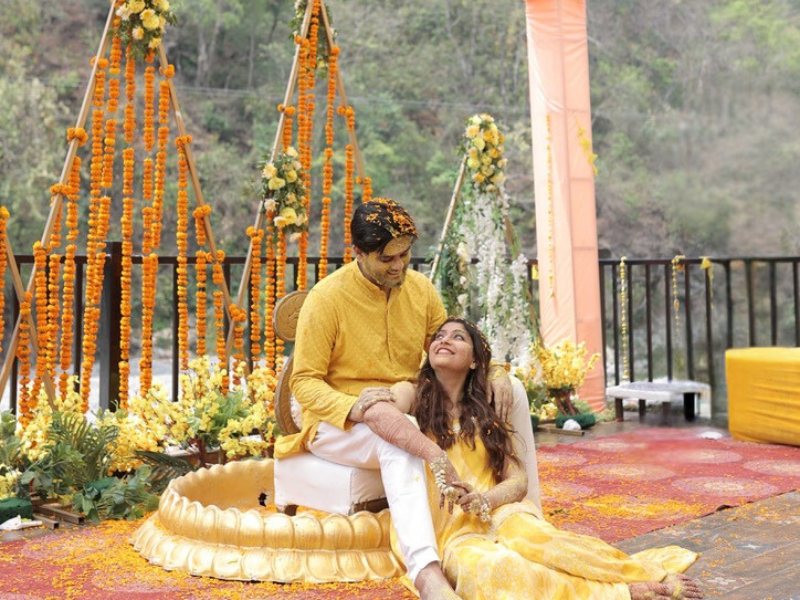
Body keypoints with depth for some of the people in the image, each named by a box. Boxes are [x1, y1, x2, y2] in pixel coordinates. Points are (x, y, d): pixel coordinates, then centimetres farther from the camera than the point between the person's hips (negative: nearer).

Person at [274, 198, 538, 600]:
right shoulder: (327, 298, -13)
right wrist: (353, 407, -33)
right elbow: (305, 382, -13)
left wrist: (495, 374, -11)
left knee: (509, 398, -7)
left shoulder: (419, 288, 4)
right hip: (339, 421, -6)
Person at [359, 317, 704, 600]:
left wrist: (485, 500, -16)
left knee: (525, 532, -34)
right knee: (485, 565, -36)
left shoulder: (486, 412, 16)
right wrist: (435, 455, -26)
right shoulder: (411, 395, 5)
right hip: (449, 531, -3)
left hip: (497, 515, 3)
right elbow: (375, 413, -20)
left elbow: (517, 480, 5)